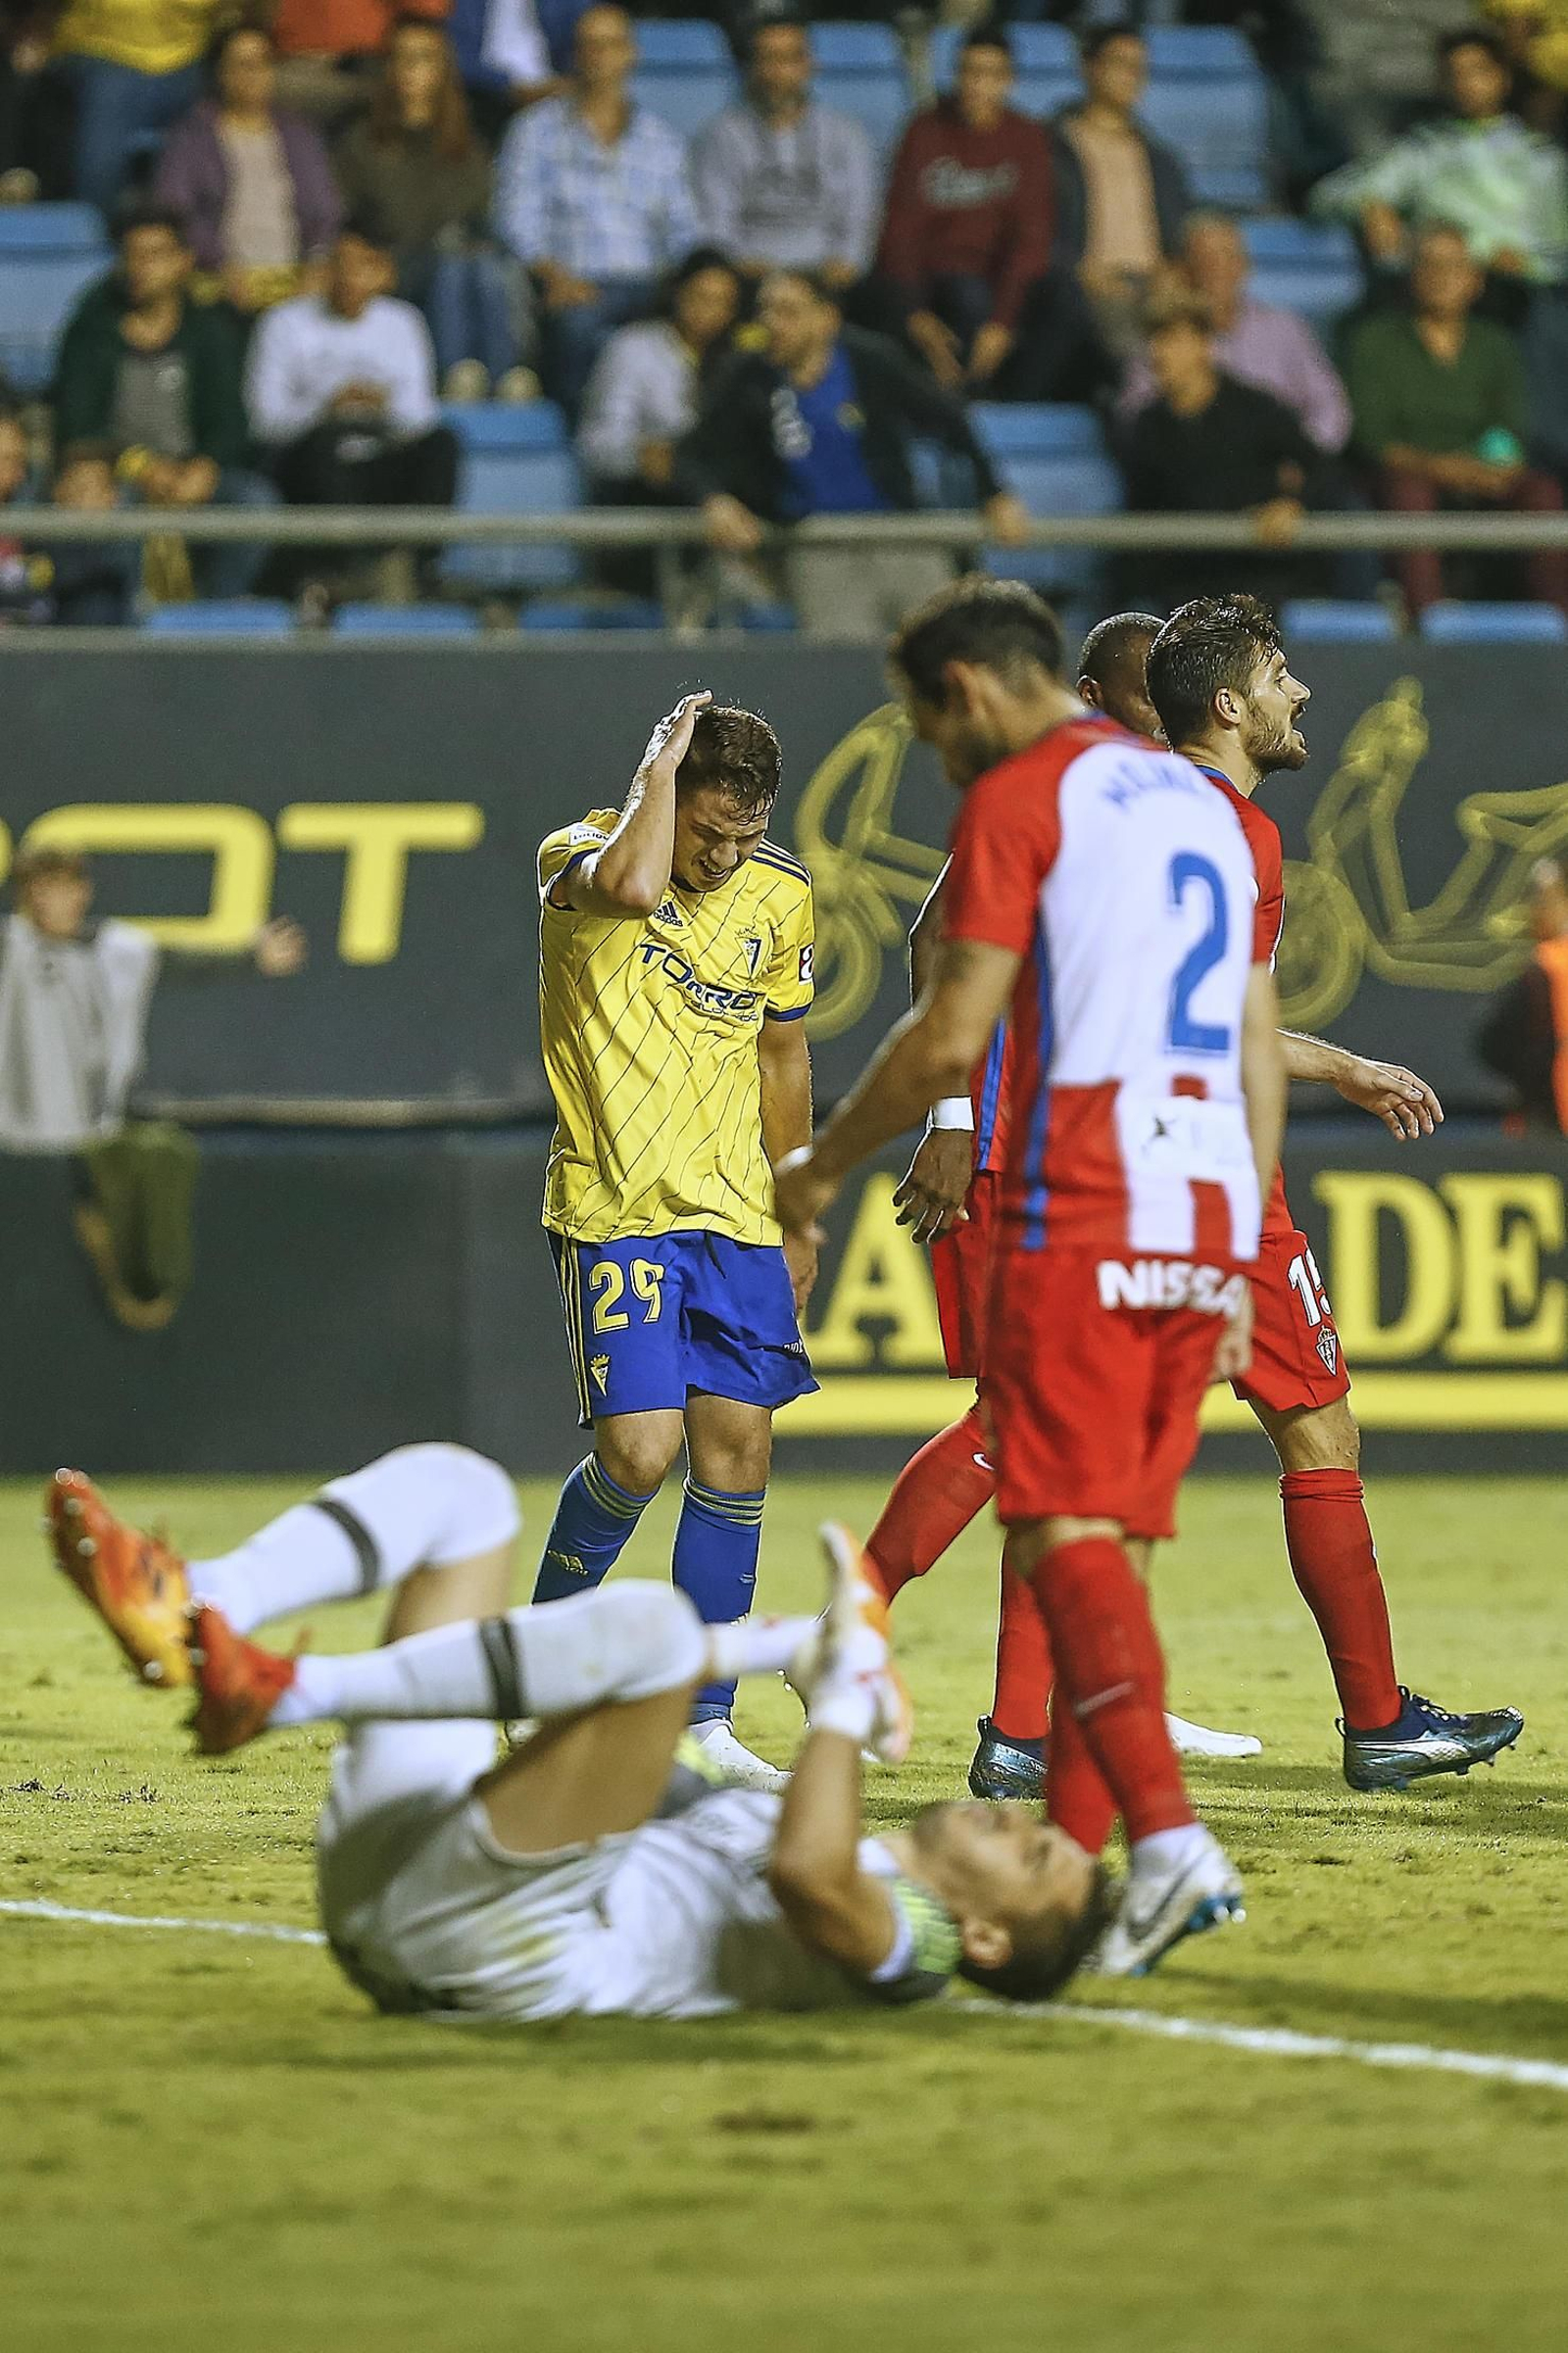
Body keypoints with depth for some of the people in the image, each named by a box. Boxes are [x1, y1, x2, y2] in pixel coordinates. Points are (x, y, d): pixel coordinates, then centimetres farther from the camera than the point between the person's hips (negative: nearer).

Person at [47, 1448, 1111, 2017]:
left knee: (648, 1621, -28)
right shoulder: (840, 1875, 32)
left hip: (499, 1938, -9)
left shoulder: (902, 1942, 4)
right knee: (455, 1486, 11)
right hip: (390, 1866, 9)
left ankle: (282, 1693, -32)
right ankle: (192, 1612, -18)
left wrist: (847, 1686, -9)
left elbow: (804, 1870, -21)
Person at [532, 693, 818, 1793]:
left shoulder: (781, 895, 6)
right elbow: (631, 885, -36)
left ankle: (706, 1722, 7)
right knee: (641, 1452, -14)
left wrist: (798, 1217, 20)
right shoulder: (580, 856, -9)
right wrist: (661, 766, -20)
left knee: (738, 1451, 0)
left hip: (736, 1214, 5)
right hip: (616, 1207, -5)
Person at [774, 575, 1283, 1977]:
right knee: (1105, 1542, 10)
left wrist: (824, 1164, 5)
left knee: (1066, 1538, -11)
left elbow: (951, 1040, -9)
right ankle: (1070, 1858, 7)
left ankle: (1168, 1835, -26)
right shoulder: (1204, 804, 20)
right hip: (1204, 1227, 8)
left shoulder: (1018, 801, -3)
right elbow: (1260, 1056, 20)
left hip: (1076, 1217, -7)